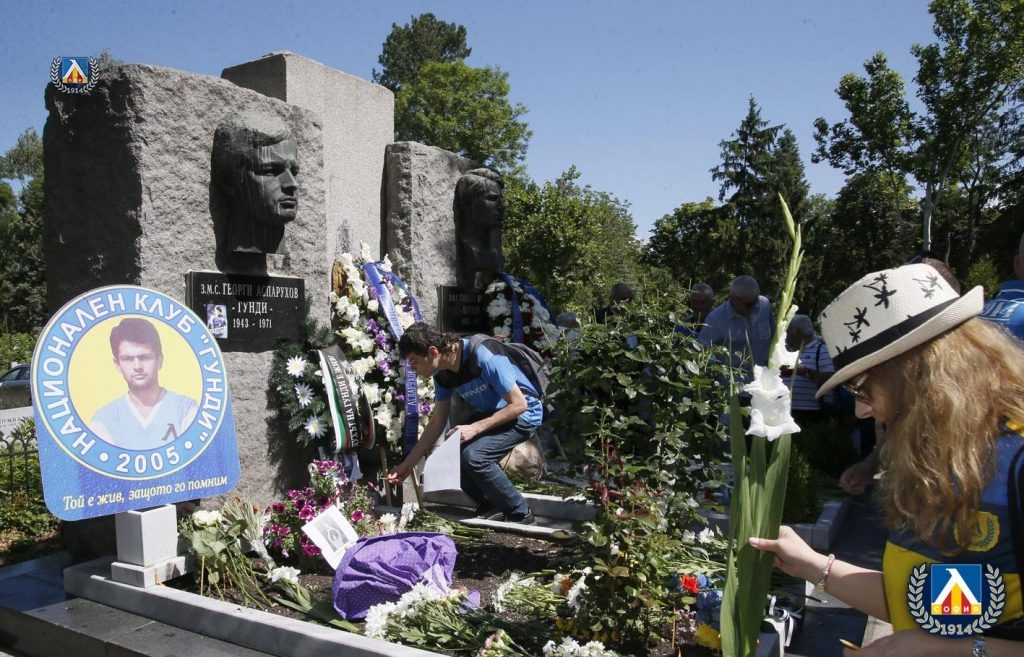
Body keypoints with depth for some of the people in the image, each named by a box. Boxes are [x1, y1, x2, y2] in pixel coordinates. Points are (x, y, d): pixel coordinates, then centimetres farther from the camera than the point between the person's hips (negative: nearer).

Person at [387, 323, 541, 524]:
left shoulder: (483, 357, -29)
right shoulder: (442, 374, -5)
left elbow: (519, 404, -25)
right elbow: (437, 423, 4)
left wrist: (475, 428, -29)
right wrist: (407, 465, 2)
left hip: (523, 414, -8)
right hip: (490, 414, 8)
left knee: (473, 456, -27)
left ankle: (520, 514, -8)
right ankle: (491, 507, 11)